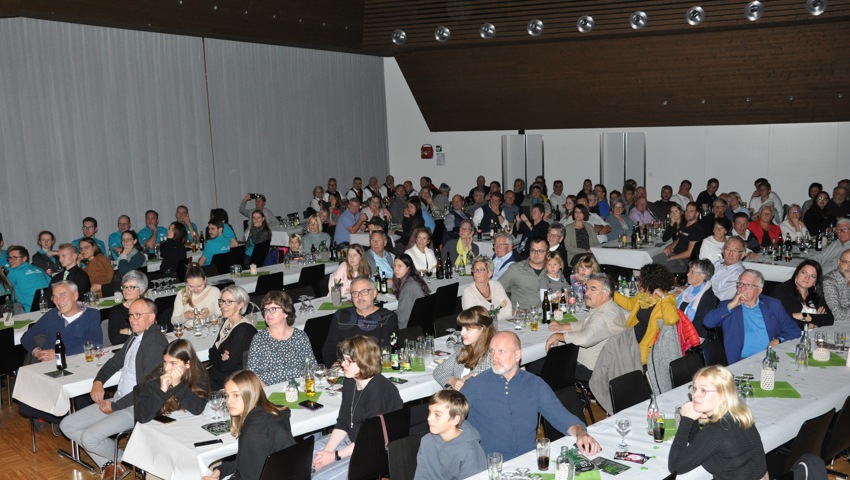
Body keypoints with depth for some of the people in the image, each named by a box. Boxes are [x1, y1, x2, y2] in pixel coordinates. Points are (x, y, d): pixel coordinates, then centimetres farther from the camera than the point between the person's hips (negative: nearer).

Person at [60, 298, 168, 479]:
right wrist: (98, 382, 3)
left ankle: (125, 461, 7)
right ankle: (109, 463, 11)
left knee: (89, 438, -21)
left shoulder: (155, 343, -20)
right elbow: (114, 362, 22)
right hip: (118, 401, 10)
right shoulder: (136, 337, 9)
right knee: (67, 425, 7)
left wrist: (115, 406, -14)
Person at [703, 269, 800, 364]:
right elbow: (707, 323, -2)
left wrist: (778, 341, -4)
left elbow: (793, 331, 16)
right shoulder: (727, 306, 13)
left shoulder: (773, 305, 16)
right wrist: (731, 305, -5)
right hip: (742, 362, -2)